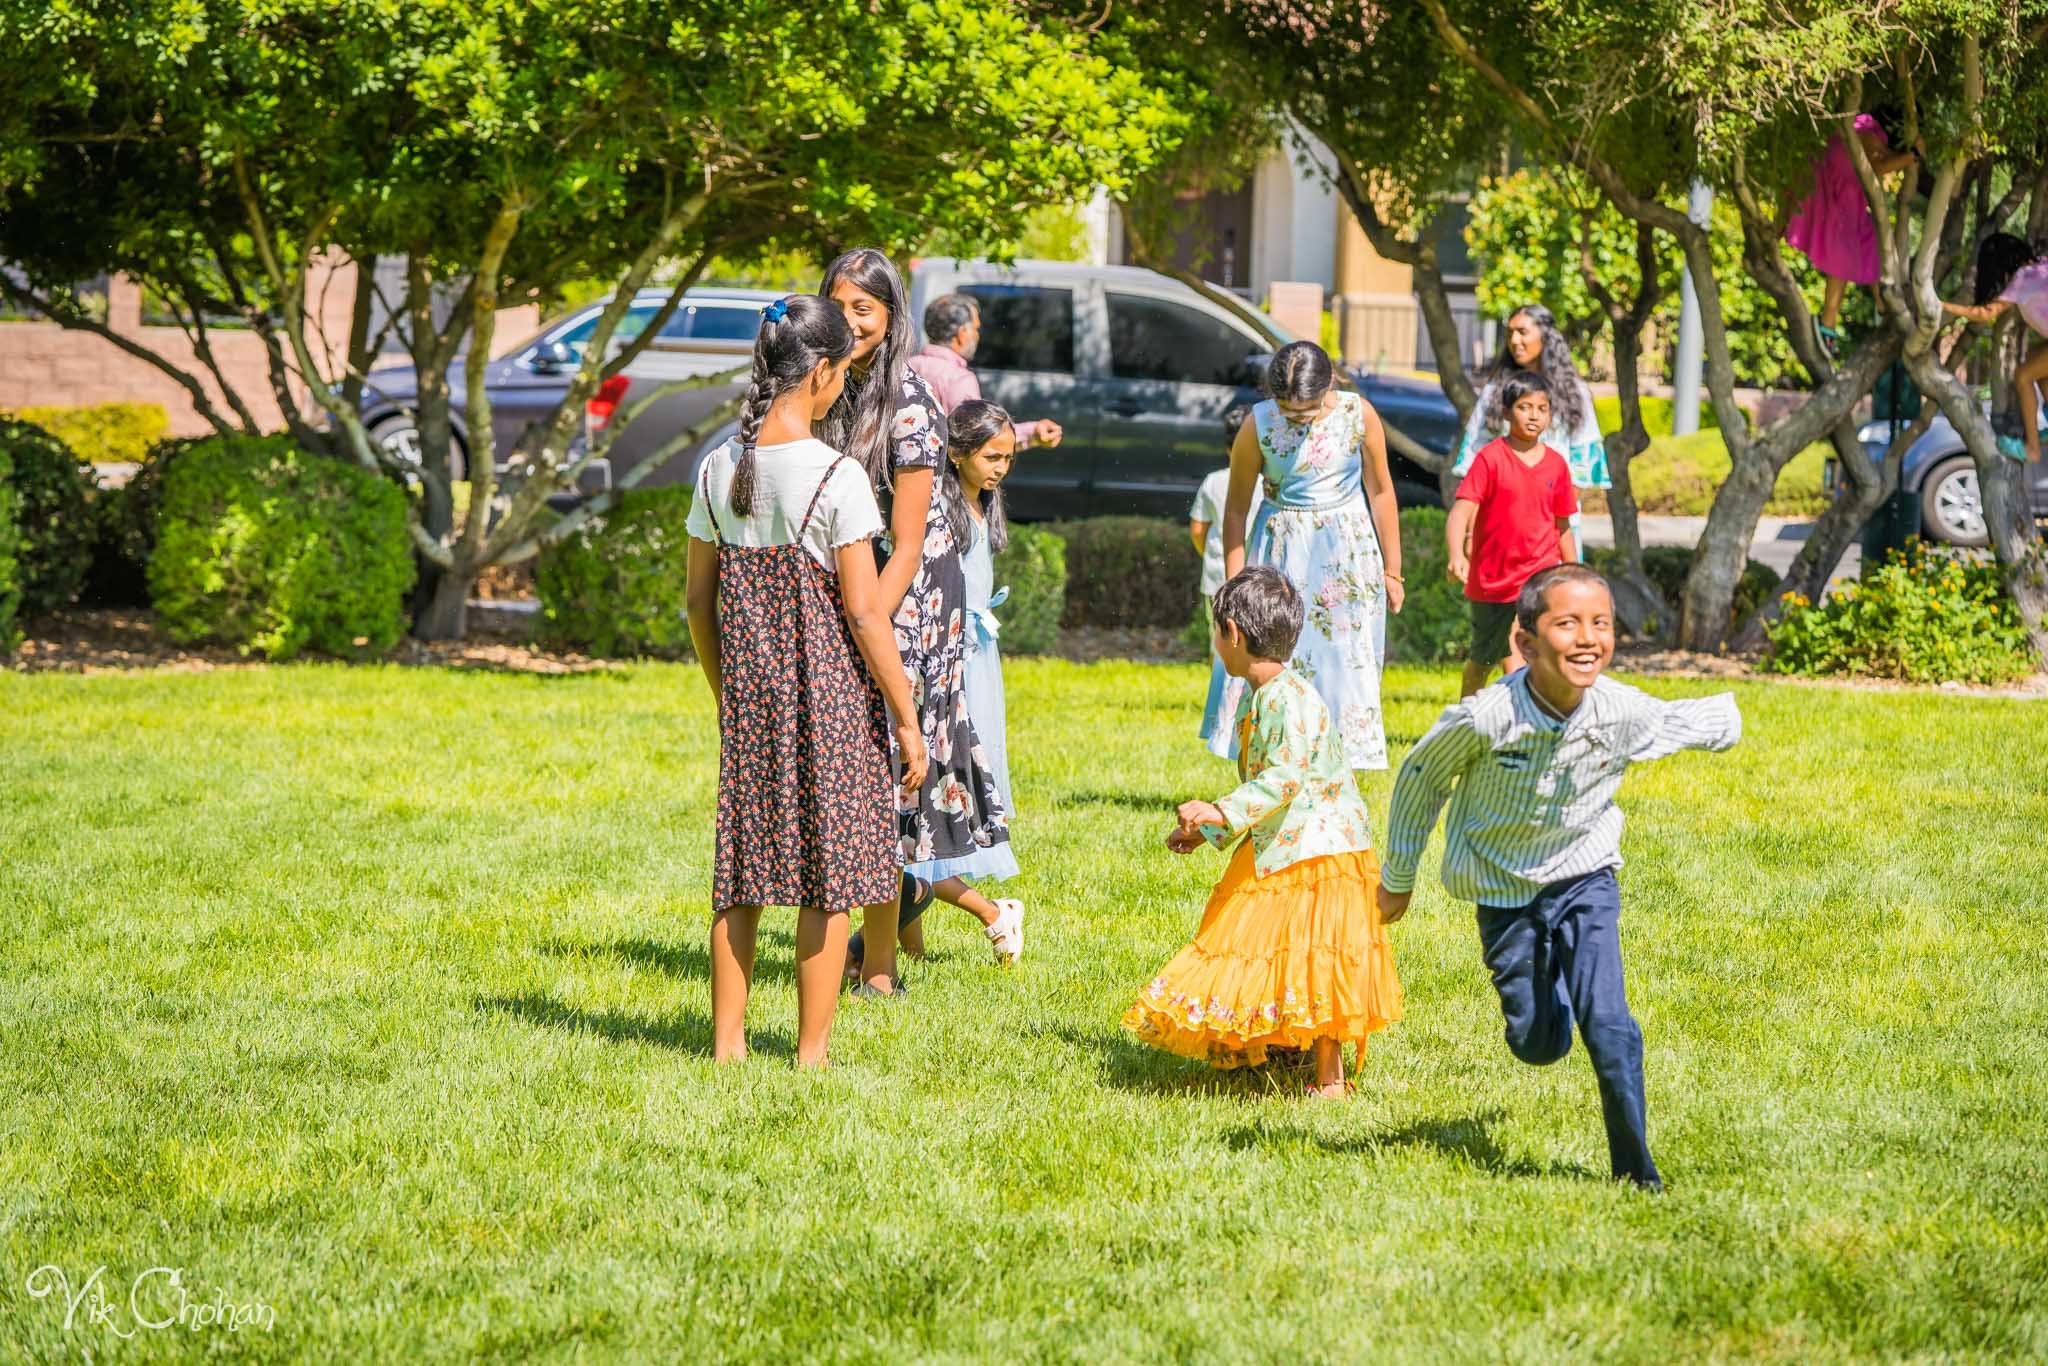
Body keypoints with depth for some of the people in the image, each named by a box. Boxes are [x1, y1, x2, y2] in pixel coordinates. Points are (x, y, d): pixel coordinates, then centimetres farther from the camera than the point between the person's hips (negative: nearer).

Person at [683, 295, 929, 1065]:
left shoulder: (720, 468, 1)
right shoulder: (836, 477, -15)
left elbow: (700, 602, 8)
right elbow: (863, 610, -14)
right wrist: (906, 718, -7)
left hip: (749, 688, 5)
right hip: (829, 691, -5)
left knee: (743, 867, 13)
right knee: (828, 868, 4)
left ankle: (727, 1039, 16)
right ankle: (812, 1051, 8)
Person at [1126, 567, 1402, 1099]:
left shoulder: (1289, 699, -20)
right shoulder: (1257, 696, 12)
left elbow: (1284, 777, -30)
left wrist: (1221, 813, -36)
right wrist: (1207, 832, 22)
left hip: (1316, 848, -10)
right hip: (1275, 847, 10)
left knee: (1311, 956, -7)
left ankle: (1329, 1075, -2)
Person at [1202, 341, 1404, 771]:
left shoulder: (1359, 415, -9)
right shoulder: (1258, 425, -11)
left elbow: (1380, 492, 3)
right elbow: (1236, 507, -2)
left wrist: (1391, 569, 7)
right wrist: (1235, 583, -1)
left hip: (1348, 552, 1)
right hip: (1281, 555, -1)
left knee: (1344, 664, -1)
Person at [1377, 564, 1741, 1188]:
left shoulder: (1626, 716, -24)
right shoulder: (1483, 720, -30)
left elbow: (1698, 721, 1)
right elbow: (1420, 778, -9)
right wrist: (1398, 878, 1)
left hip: (1585, 878, 0)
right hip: (1505, 891, 0)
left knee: (1608, 1027, -14)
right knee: (1538, 1044, 8)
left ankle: (1634, 1166, 3)